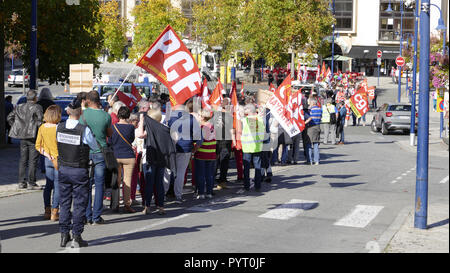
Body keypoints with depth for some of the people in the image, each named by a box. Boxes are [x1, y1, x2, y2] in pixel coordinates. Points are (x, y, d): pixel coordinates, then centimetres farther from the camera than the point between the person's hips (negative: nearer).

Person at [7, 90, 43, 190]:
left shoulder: (19, 107, 9)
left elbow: (9, 117, 10)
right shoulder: (37, 107, -9)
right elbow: (40, 119, -20)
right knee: (33, 160, -1)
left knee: (23, 159, 13)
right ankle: (31, 183, 0)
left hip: (22, 137, 6)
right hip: (33, 136, -6)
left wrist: (16, 128, 12)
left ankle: (21, 182, 15)